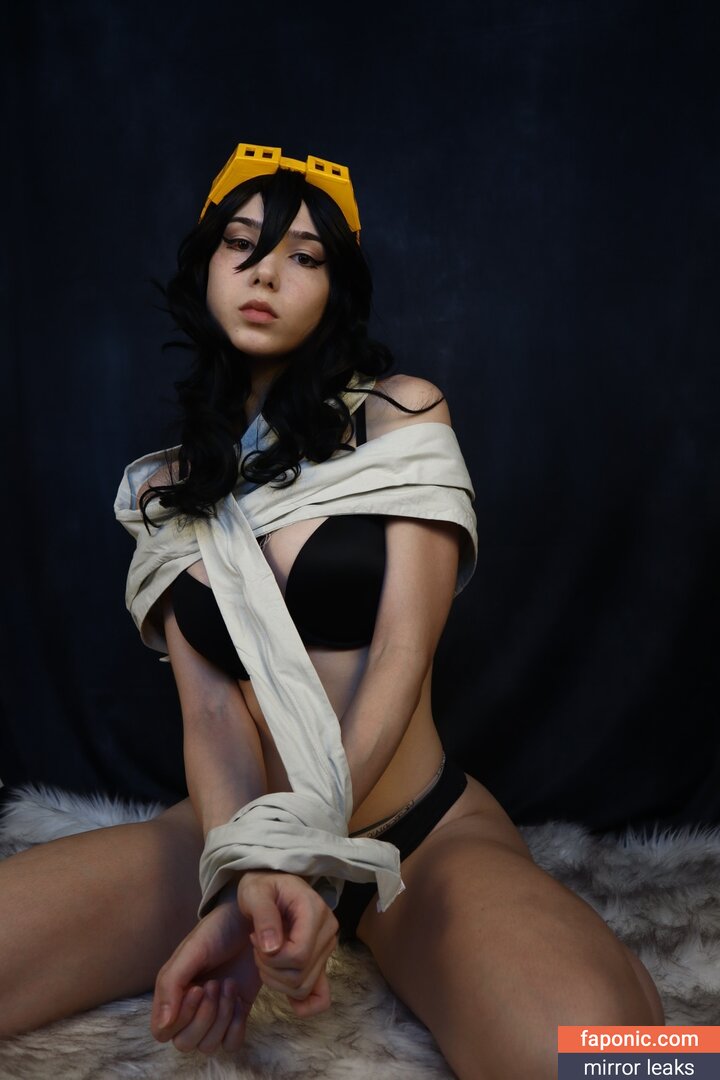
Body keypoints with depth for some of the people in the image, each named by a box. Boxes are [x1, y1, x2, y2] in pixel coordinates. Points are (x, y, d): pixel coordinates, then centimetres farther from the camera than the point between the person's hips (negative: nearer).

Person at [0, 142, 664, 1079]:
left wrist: (300, 851, -26)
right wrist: (246, 871, -27)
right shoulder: (164, 490, 7)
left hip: (421, 828, -1)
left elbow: (402, 654, -11)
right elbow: (208, 706, -5)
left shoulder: (401, 414, 0)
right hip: (243, 830, 2)